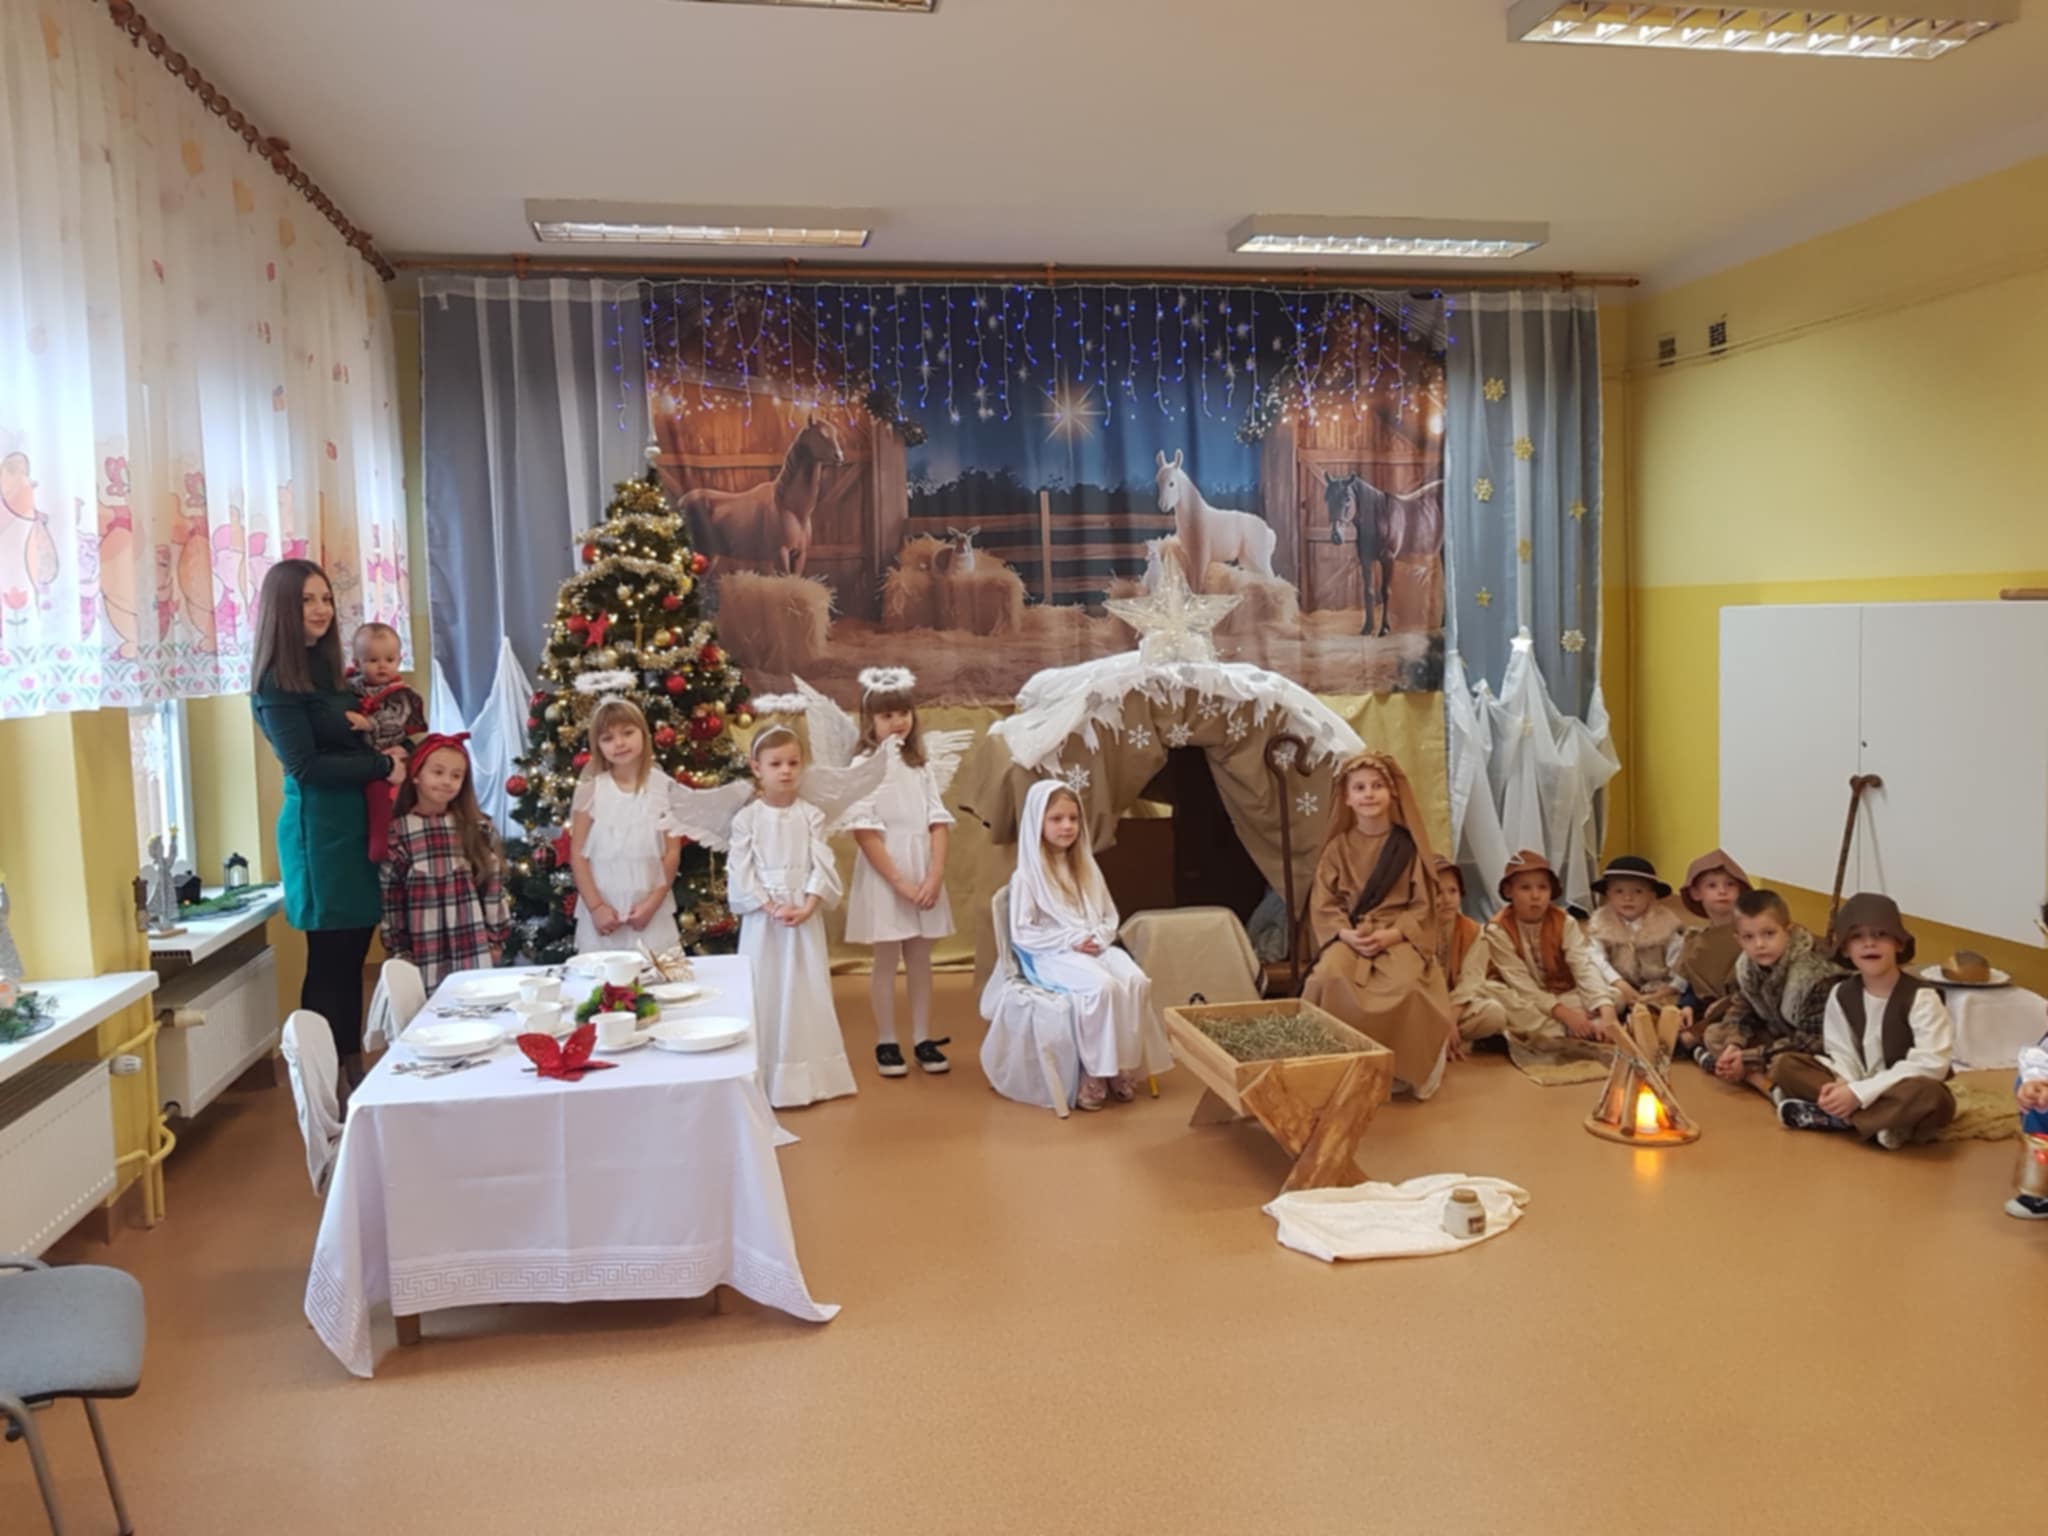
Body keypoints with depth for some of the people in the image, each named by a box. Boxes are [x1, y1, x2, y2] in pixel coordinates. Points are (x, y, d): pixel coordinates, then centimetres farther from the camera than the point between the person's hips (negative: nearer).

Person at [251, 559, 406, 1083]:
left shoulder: (327, 668, 13)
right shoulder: (276, 682, -10)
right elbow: (305, 766, -16)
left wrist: (393, 755, 0)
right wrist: (383, 765, -12)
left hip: (356, 820, 8)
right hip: (318, 827, -7)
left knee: (353, 954, 12)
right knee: (330, 959, -2)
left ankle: (353, 1072, 21)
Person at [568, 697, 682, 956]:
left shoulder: (663, 787, 0)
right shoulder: (590, 790, 0)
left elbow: (672, 852, 0)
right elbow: (578, 854, -1)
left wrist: (653, 903, -7)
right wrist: (595, 906, -8)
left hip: (652, 911, 0)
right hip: (602, 912, 0)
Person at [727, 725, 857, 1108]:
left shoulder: (811, 815, 2)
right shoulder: (746, 818, -3)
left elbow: (823, 866, -3)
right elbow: (740, 874, -7)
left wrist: (808, 906, -16)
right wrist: (772, 907, -16)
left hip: (806, 915, 2)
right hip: (763, 917, -1)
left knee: (807, 992, 6)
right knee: (765, 993, 3)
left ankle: (807, 1076, 17)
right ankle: (768, 1079, 12)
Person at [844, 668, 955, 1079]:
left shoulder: (920, 767, 8)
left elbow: (938, 823, 2)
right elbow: (863, 831, -12)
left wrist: (935, 875, -11)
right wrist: (898, 880, -16)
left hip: (924, 872, 4)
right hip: (883, 874, -4)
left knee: (920, 955, 10)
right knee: (887, 957, 3)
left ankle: (922, 1038, 18)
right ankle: (886, 1042, 13)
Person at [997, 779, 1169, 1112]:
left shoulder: (1087, 868, 16)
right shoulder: (1027, 876, -3)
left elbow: (1110, 916, 18)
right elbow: (1022, 933, -7)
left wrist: (1098, 937, -5)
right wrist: (1070, 941, -15)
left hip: (1095, 948, 6)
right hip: (1053, 956, -5)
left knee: (1136, 980, -25)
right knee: (1101, 986, -35)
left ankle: (1124, 1065, -16)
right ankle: (1093, 1072, -22)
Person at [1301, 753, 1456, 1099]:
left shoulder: (1408, 845, 3)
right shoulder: (1338, 847, 7)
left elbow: (1422, 907, 0)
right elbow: (1322, 905, 2)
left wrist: (1391, 934, -17)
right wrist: (1346, 934, -17)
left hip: (1400, 936, -1)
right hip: (1348, 936, 1)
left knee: (1407, 985, -35)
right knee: (1329, 979, -34)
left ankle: (1402, 1068, -10)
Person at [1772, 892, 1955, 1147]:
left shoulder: (1921, 997, -16)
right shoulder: (1841, 995, 0)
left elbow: (1929, 1065, -23)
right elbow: (1844, 1056, 1)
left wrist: (1859, 1093, -28)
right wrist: (1842, 1087, -24)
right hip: (1857, 1091, 5)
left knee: (1927, 1095, -40)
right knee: (1786, 1065, -13)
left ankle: (1821, 1116, -28)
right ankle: (1881, 1120, -23)